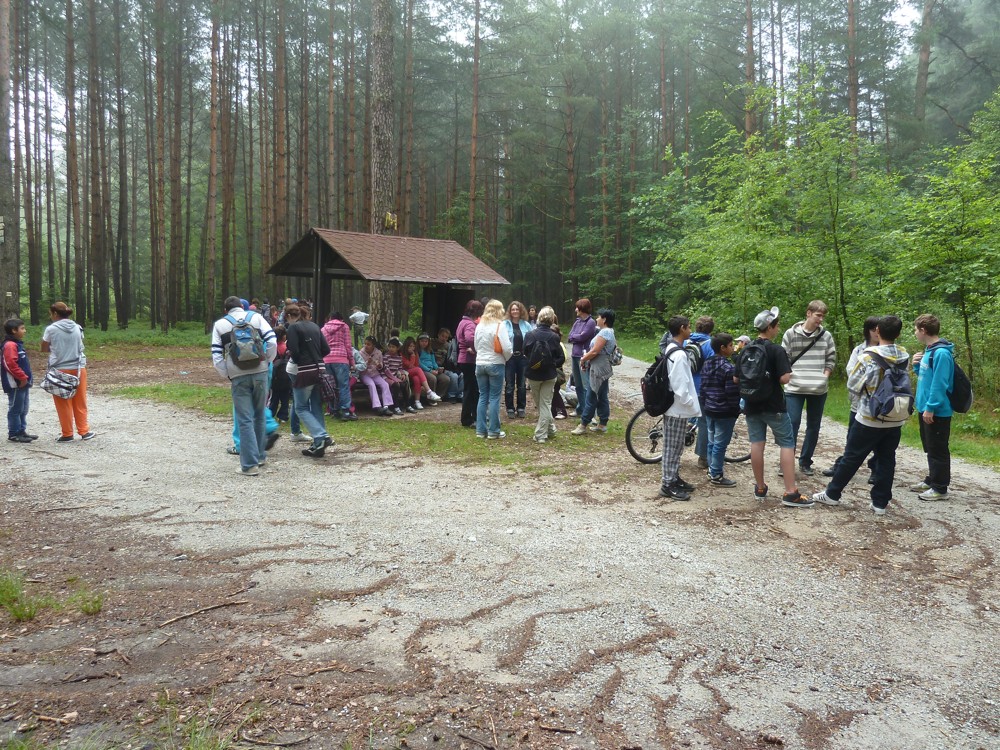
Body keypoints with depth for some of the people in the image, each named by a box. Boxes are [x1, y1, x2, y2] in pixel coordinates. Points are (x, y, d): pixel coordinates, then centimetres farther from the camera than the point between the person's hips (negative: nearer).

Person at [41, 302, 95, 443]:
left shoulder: (51, 329, -8)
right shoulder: (77, 328, 3)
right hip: (78, 368, 3)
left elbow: (44, 349, 3)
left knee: (63, 403, 5)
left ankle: (67, 434, 9)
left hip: (60, 370, -3)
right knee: (80, 402, 11)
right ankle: (84, 431, 15)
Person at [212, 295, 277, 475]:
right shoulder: (256, 317, 8)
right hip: (259, 372, 1)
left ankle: (250, 464, 0)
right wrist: (267, 361, 8)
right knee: (259, 414, 17)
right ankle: (261, 455, 27)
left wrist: (227, 375, 9)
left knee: (245, 420, 1)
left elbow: (216, 356, 0)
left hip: (238, 376, -1)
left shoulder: (220, 324, 8)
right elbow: (272, 341, -4)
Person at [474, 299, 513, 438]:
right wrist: (507, 358, 4)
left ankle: (481, 430, 12)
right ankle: (493, 431, 4)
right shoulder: (499, 325, -11)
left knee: (482, 397, 10)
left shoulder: (479, 325, 6)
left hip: (480, 363, 5)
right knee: (494, 398, 1)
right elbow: (506, 347, -14)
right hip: (495, 364, -5)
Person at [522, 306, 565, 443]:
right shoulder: (554, 337, -12)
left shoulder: (530, 334, -11)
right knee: (546, 404, 8)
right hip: (549, 375, -1)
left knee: (539, 404, 18)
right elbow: (561, 358, -7)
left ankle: (550, 429, 26)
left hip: (533, 374, 1)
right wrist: (553, 365, 10)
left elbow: (525, 353, 1)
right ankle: (541, 434, 11)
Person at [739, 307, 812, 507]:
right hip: (774, 406, -5)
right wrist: (789, 373, 1)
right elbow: (784, 379, -20)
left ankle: (760, 488, 15)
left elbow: (736, 378, 9)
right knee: (787, 444, 0)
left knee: (756, 444, 8)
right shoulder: (777, 350, -13)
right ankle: (791, 493, -4)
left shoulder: (745, 350, 5)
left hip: (752, 405, 6)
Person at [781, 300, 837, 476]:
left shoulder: (826, 336, 3)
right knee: (792, 424, -6)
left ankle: (805, 462, 18)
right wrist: (789, 376, -7)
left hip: (818, 389, 2)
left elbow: (831, 360, 8)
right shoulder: (791, 333, -2)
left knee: (813, 426, 8)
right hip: (795, 388, -2)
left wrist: (823, 377, -4)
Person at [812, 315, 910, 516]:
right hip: (896, 419, 4)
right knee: (886, 460, 10)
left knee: (852, 457, 6)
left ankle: (832, 494, 17)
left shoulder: (869, 356, -16)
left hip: (870, 418, -4)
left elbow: (852, 385, -8)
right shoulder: (904, 357, -1)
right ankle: (880, 503, 14)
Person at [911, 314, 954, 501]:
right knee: (930, 448, 19)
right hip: (926, 408, 10)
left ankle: (940, 488, 6)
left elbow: (939, 384, -23)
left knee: (937, 450, -1)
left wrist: (931, 407, -22)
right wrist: (917, 366, 3)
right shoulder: (929, 350, 10)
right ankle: (931, 480, 30)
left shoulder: (941, 353, -20)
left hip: (937, 411, -10)